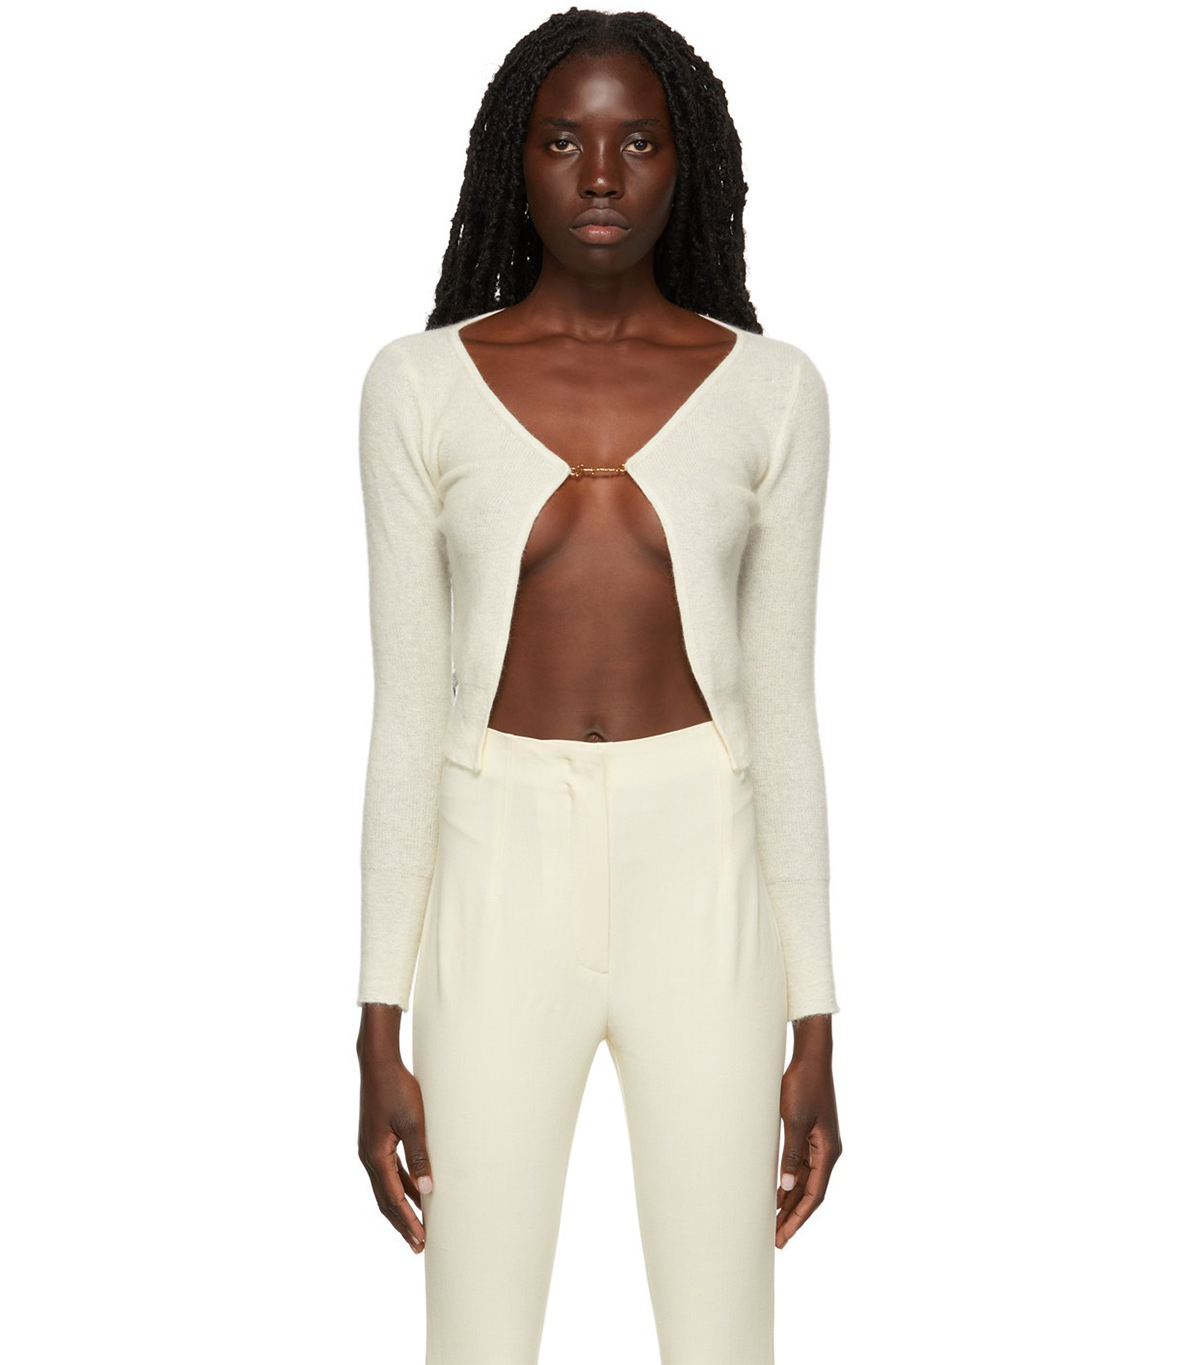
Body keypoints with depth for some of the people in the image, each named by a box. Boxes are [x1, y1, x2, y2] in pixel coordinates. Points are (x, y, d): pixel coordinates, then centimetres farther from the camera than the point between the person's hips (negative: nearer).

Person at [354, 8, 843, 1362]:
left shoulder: (768, 389, 3)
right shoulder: (421, 385, 1)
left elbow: (781, 708, 5)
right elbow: (406, 709, 2)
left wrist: (815, 1024, 3)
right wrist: (379, 1028, -1)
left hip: (704, 895, 1)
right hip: (500, 894, 0)